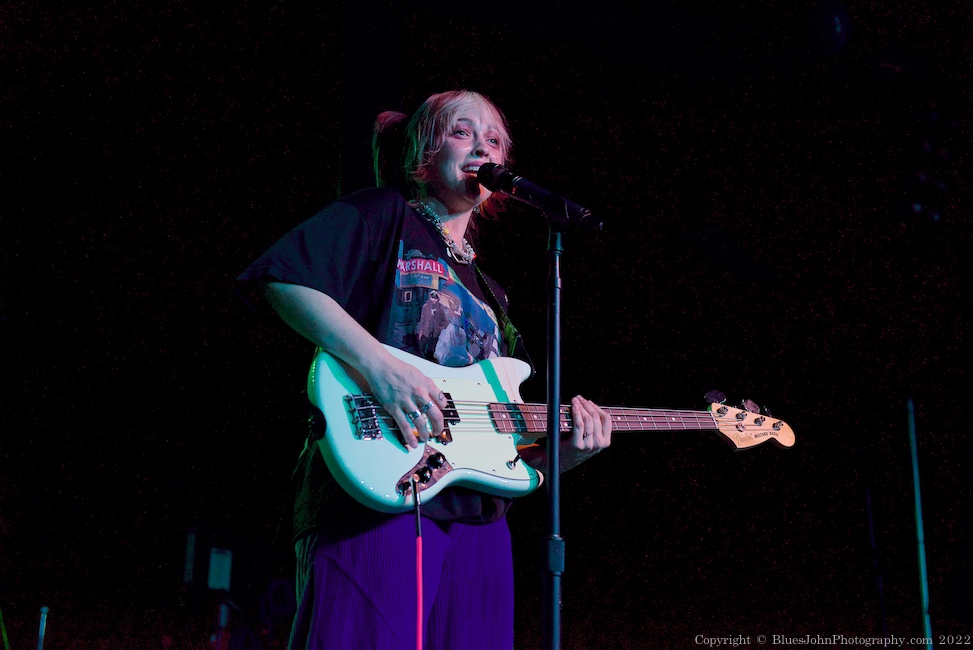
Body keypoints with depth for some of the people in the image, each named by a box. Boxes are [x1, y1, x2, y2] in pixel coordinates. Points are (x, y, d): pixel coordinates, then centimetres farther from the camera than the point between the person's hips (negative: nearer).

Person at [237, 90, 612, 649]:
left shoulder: (489, 293, 27)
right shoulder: (382, 215, 9)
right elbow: (279, 275, -10)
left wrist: (562, 450, 5)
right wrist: (377, 362, -20)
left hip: (479, 519, 7)